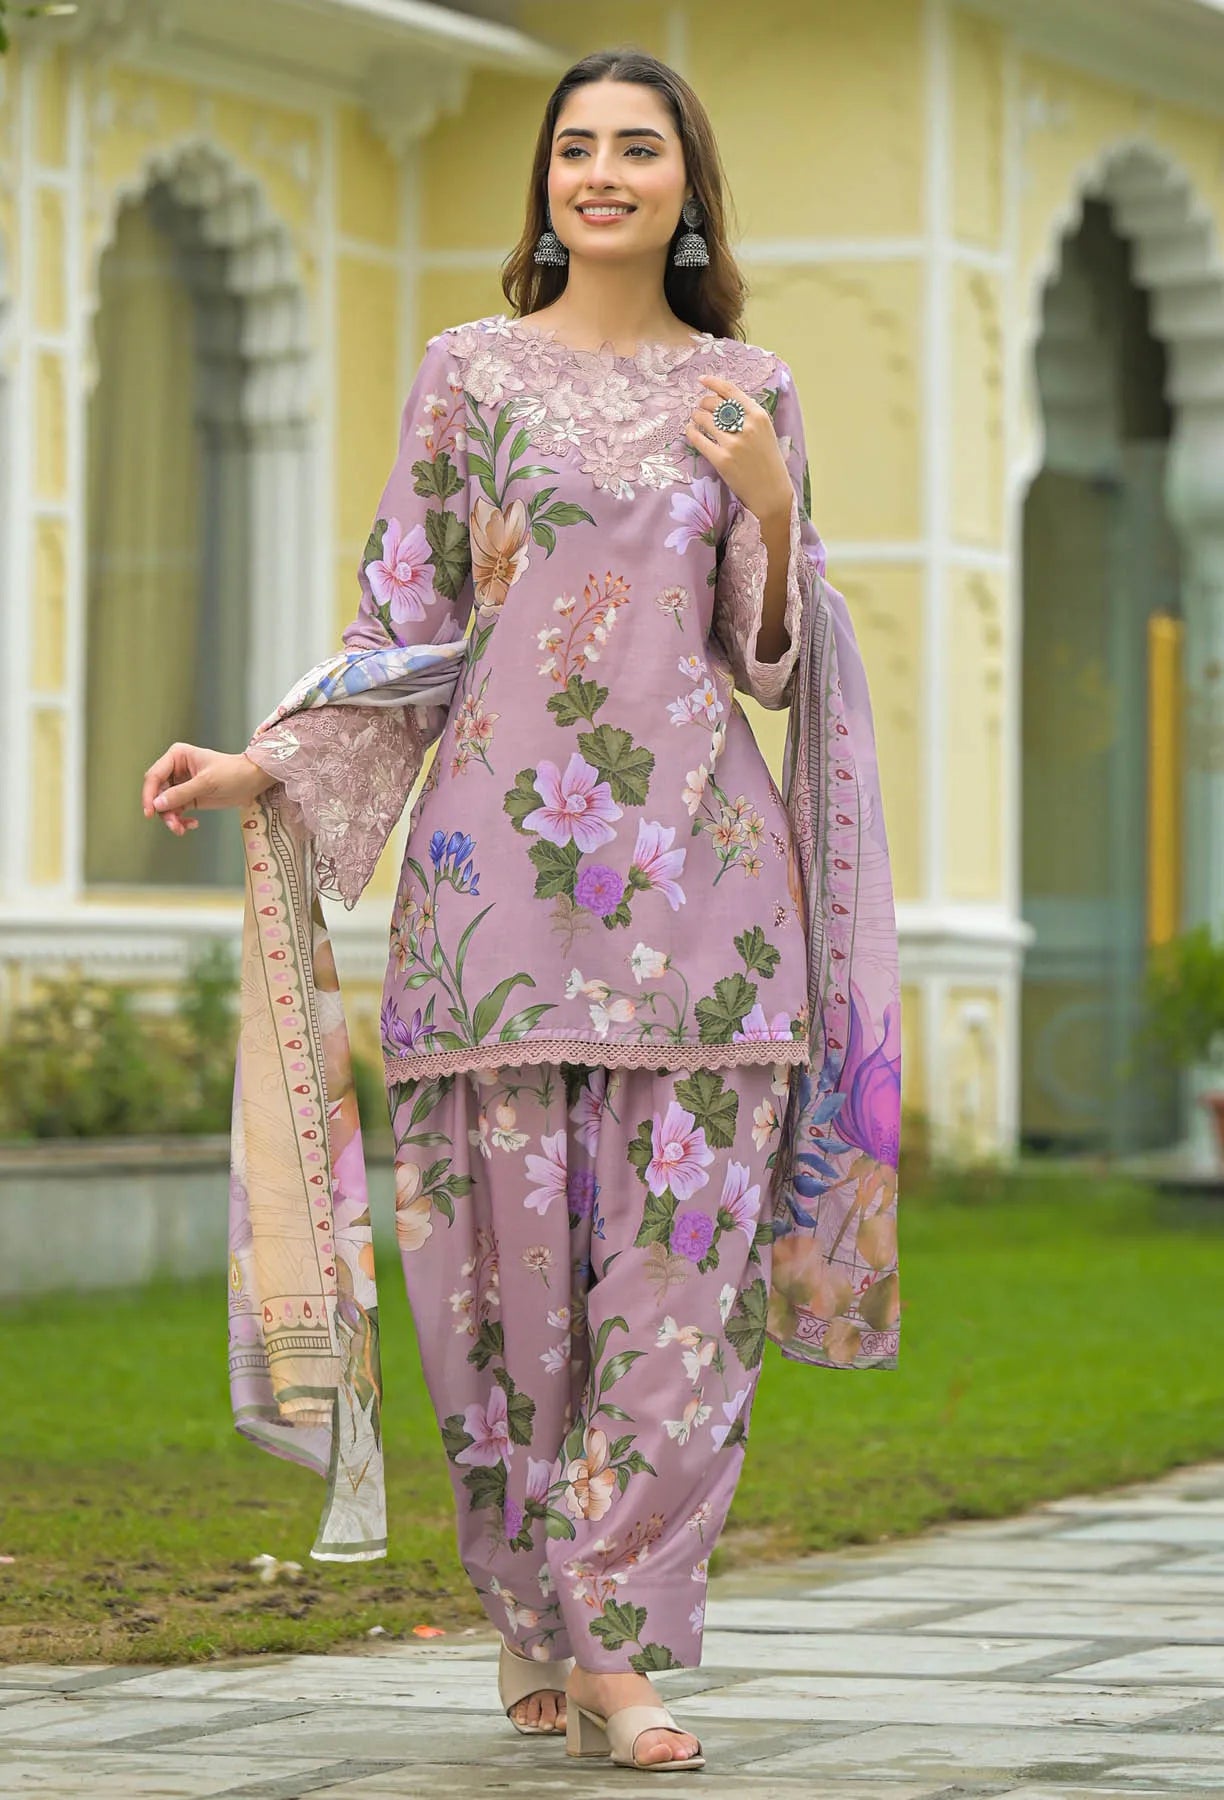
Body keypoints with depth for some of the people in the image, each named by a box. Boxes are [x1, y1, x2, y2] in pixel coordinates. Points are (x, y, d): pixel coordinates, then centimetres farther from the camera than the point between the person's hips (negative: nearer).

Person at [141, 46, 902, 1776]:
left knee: (680, 1253, -5)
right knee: (517, 1247, -1)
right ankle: (531, 1618, 16)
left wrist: (769, 511, -7)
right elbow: (406, 631, 8)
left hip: (694, 868, 1)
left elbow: (774, 659, 11)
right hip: (506, 856, -1)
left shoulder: (751, 392, 11)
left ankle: (618, 1644, -1)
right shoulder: (470, 373, 8)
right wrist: (260, 769, -4)